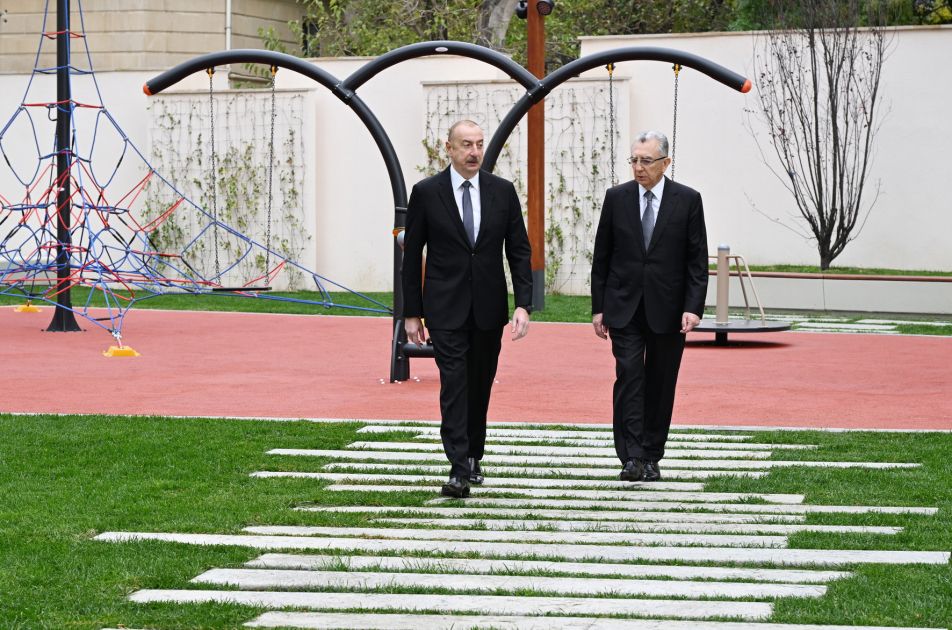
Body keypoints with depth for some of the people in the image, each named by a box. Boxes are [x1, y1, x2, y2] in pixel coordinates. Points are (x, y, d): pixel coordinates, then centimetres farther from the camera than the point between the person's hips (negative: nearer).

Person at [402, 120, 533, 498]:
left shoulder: (502, 191, 3)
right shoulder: (426, 193, -3)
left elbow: (519, 250, 3)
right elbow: (412, 255, 1)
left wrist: (523, 304, -7)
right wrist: (411, 312, 0)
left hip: (489, 307, 3)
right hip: (445, 308, -3)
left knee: (480, 385, 11)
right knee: (454, 384, -11)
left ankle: (473, 456, 28)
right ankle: (459, 471, -17)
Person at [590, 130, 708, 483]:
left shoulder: (687, 200, 0)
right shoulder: (616, 198, 4)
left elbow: (697, 260, -1)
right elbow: (601, 257, 7)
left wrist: (694, 307, -11)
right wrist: (598, 307, 3)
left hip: (667, 309, 0)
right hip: (624, 308, 0)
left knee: (661, 384, 6)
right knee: (629, 376, -11)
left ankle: (651, 457, 16)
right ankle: (632, 458, -15)